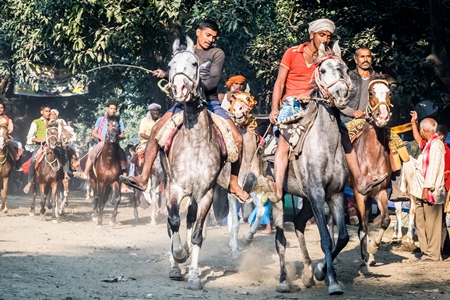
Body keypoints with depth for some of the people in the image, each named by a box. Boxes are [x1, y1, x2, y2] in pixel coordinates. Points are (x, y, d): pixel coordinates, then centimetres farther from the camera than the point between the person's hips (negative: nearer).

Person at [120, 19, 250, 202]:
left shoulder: (217, 53, 3)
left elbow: (214, 80, -9)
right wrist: (164, 75, -8)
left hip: (210, 103, -2)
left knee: (237, 138, -17)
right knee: (156, 130, -15)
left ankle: (234, 184, 0)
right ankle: (143, 179, -16)